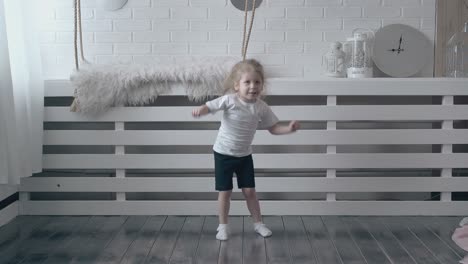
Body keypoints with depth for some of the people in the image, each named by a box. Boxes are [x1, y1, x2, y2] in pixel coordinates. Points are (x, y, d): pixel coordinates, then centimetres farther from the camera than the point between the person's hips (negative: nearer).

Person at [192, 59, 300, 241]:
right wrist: (200, 110, -41)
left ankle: (258, 223, 26)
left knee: (249, 191, 7)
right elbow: (210, 106, -19)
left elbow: (273, 128, 0)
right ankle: (223, 226, 22)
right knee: (225, 192, 4)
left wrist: (288, 129, -17)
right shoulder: (229, 100, -20)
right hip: (223, 154, -2)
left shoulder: (261, 107, -9)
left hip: (244, 155, 2)